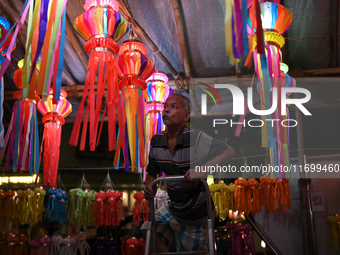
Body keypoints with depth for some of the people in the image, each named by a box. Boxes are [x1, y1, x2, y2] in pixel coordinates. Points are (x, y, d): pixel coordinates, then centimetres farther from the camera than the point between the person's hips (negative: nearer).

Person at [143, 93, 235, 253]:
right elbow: (151, 173, 9)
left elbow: (229, 152, -28)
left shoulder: (196, 138, -24)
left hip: (195, 215, -5)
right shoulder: (156, 141, -5)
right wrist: (150, 189, -13)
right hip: (172, 209, 5)